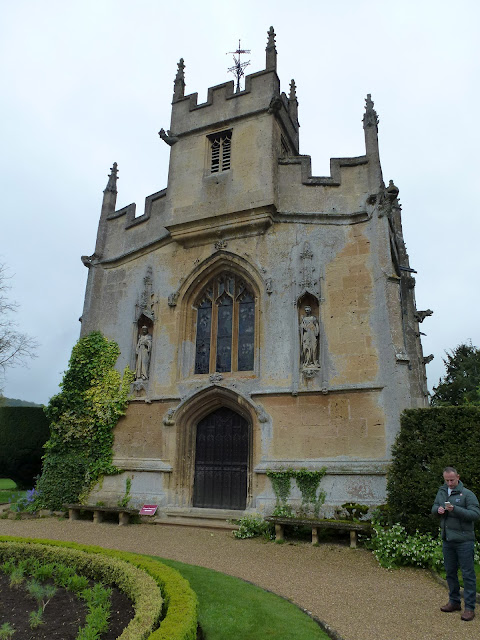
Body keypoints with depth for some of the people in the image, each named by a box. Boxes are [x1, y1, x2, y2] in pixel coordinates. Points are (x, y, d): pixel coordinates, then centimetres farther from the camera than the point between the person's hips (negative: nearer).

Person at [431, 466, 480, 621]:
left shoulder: (467, 494, -11)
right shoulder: (442, 492, 8)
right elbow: (434, 507, 17)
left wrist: (455, 509, -27)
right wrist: (438, 509, -6)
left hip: (464, 540, -6)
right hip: (447, 539, 6)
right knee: (450, 572, 16)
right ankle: (454, 602, 31)